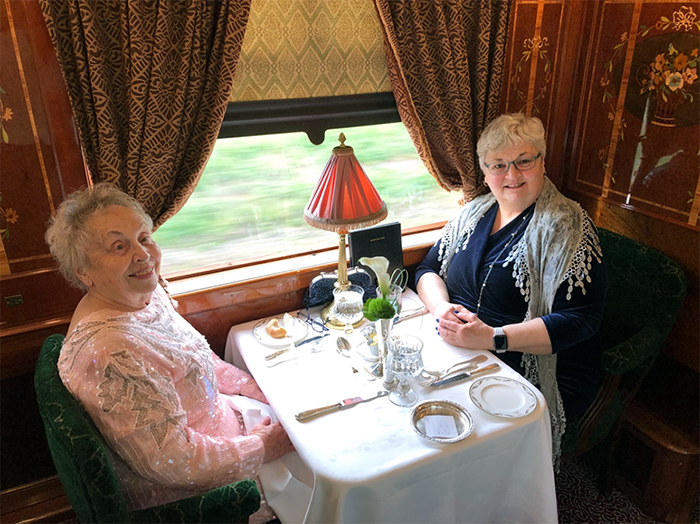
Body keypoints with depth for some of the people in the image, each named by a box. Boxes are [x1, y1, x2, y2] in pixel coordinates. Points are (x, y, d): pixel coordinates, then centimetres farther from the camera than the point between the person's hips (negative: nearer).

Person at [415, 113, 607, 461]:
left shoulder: (568, 227, -8)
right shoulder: (475, 212, 10)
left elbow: (580, 319, -16)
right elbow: (429, 268, 13)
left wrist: (493, 338, -25)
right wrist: (441, 306, -11)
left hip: (538, 376, -5)